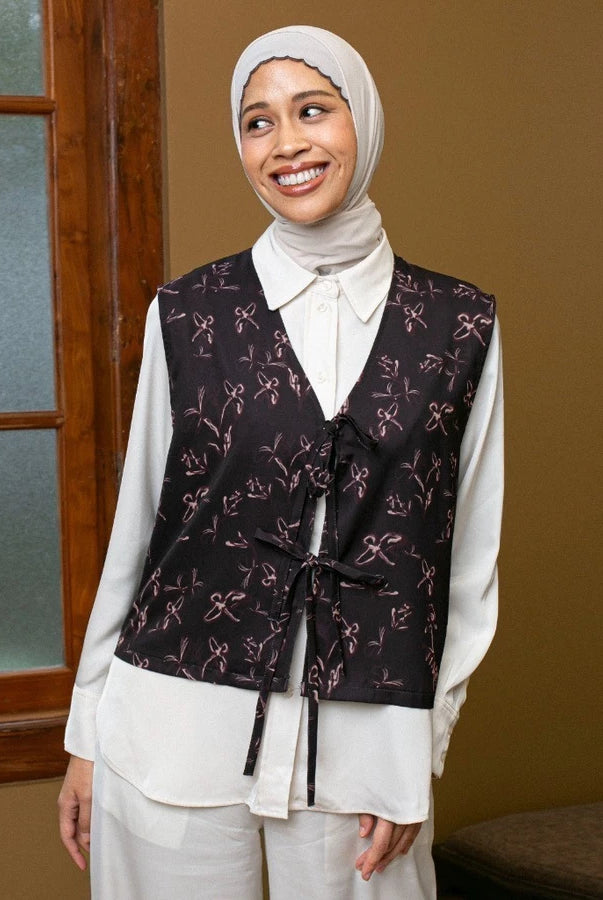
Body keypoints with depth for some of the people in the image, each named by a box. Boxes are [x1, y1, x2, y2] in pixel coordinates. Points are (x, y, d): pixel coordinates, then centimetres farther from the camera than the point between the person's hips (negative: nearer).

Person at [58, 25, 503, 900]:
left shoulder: (461, 326, 2)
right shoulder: (188, 312, 1)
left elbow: (472, 552, 4)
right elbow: (137, 524, 6)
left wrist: (422, 748, 0)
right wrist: (87, 730, 8)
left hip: (366, 740, 1)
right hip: (177, 726, 0)